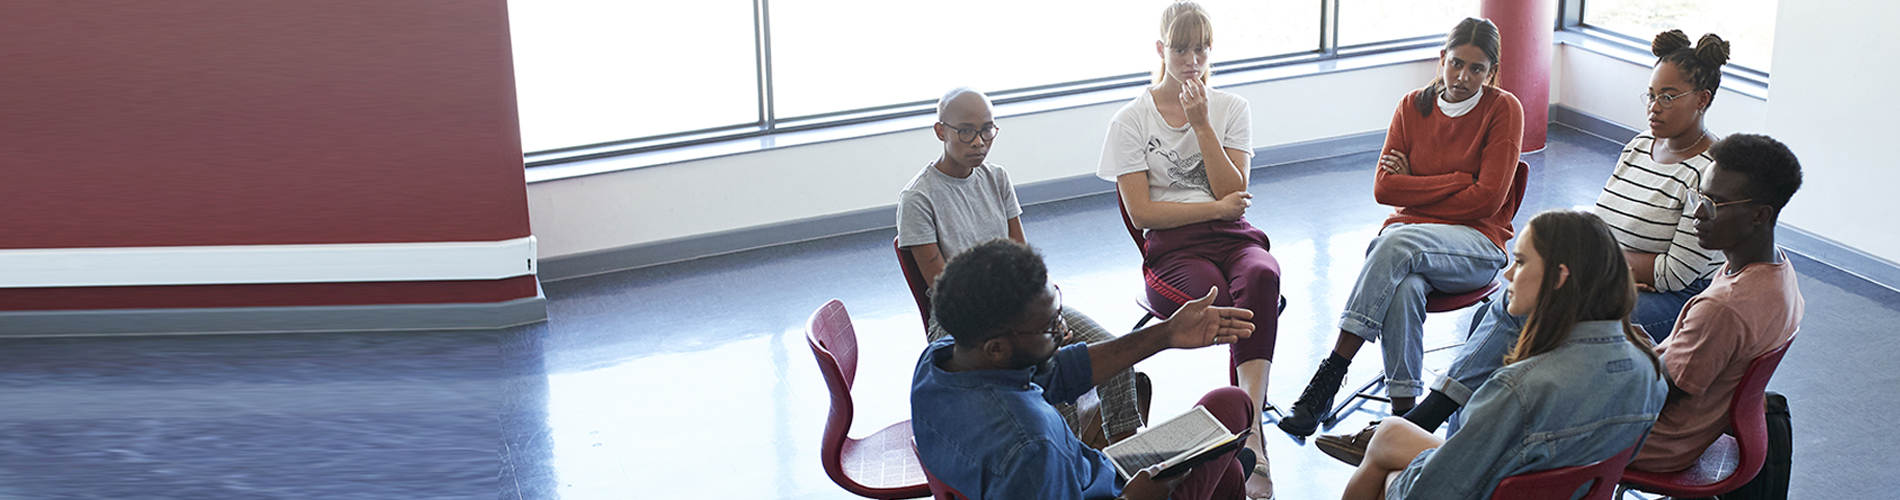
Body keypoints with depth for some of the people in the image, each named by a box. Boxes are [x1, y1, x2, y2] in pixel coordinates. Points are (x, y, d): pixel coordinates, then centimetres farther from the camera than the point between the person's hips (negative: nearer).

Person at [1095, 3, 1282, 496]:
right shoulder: (1131, 121, 5)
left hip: (1233, 238, 2)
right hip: (1171, 251, -2)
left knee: (1262, 277, -36)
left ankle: (1248, 424, -46)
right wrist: (1216, 208, -5)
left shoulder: (1232, 109, 14)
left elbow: (1232, 194, 2)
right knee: (1250, 309, -34)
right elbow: (1142, 213, -2)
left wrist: (1201, 125, -5)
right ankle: (1251, 429, -26)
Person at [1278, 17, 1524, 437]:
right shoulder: (1413, 107, 11)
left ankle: (1327, 380, -38)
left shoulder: (1504, 110, 0)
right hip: (1408, 235, 3)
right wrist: (1458, 181, -5)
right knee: (1405, 288, -36)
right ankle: (1402, 412, -33)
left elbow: (1486, 198, -9)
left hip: (1477, 244, -3)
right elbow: (1384, 188, 2)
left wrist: (1416, 186, -3)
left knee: (1398, 242, -36)